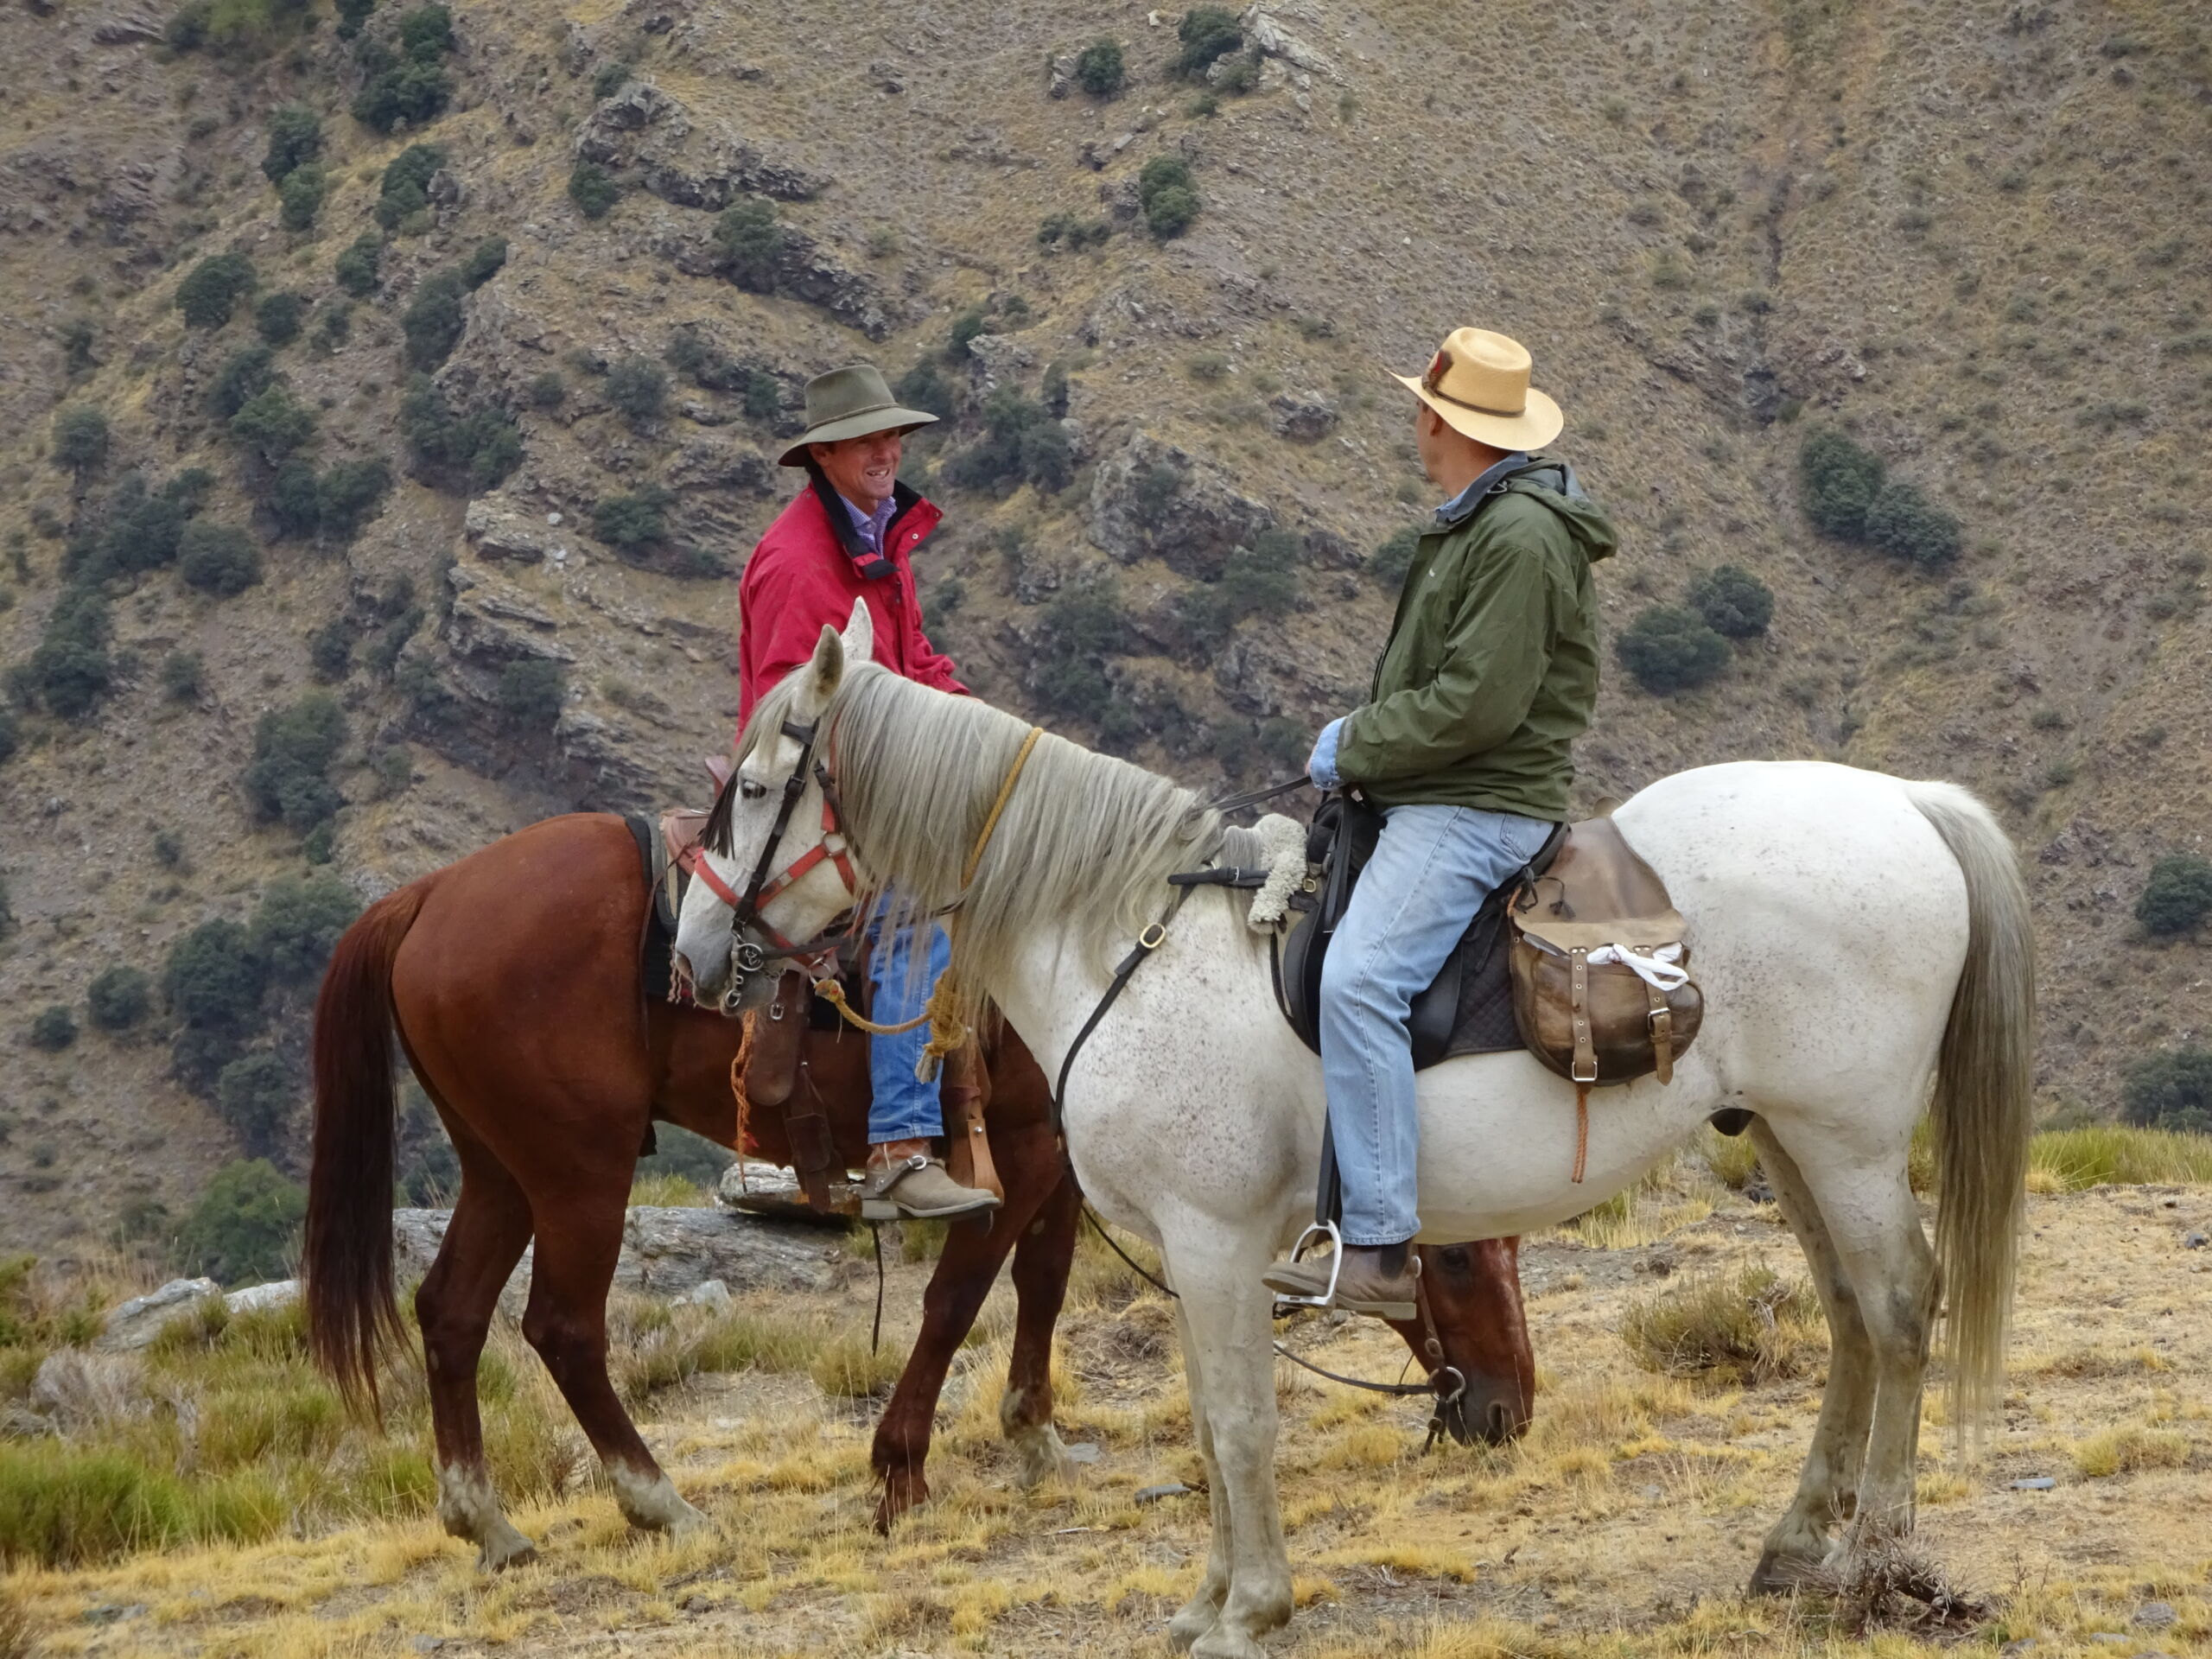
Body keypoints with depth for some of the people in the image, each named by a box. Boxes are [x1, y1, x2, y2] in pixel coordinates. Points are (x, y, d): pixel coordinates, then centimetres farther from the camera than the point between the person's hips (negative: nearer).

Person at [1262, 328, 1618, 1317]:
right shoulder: (1474, 527, 19)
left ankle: (1378, 1249, -33)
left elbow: (1475, 704, -23)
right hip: (1427, 803, 12)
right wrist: (1361, 735, 9)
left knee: (1358, 978, -28)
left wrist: (1354, 750, -12)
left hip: (1475, 815, -12)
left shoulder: (1520, 537, -16)